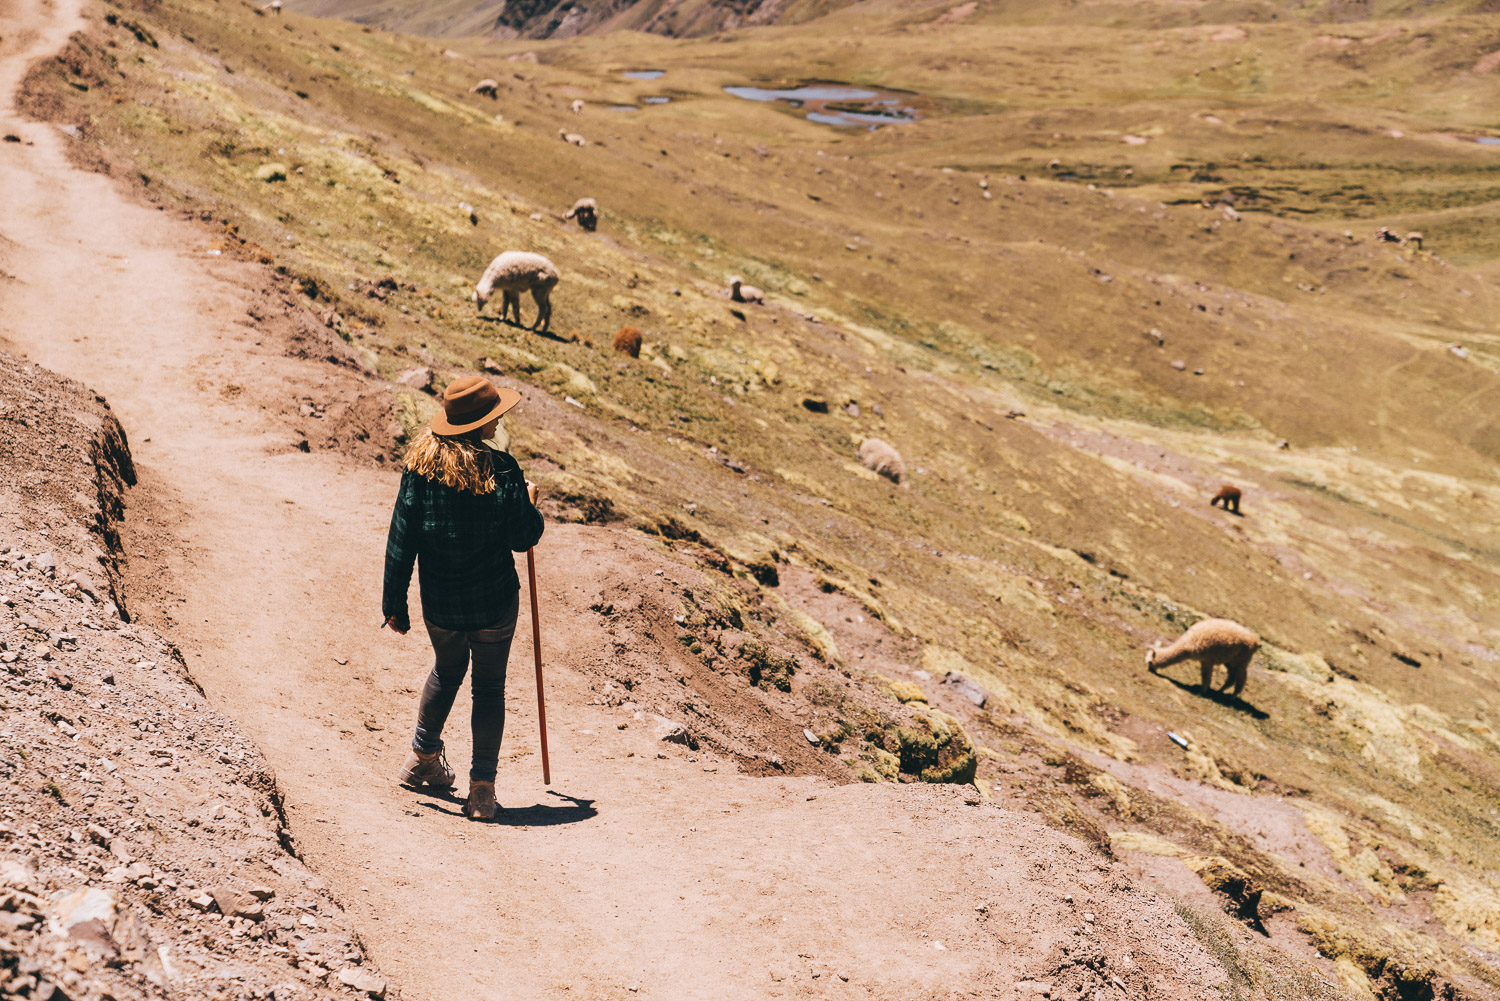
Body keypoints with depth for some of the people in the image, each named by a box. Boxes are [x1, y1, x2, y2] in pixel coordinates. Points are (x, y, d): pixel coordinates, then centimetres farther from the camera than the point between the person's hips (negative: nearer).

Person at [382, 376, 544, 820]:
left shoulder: (421, 465, -8)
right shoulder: (501, 470, -16)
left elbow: (402, 540, -6)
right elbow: (523, 538, -10)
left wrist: (394, 602, 2)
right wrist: (530, 504, 11)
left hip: (439, 603, 3)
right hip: (494, 602, -3)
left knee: (446, 671, 28)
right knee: (489, 687, 12)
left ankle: (423, 759, 40)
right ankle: (482, 787, 9)